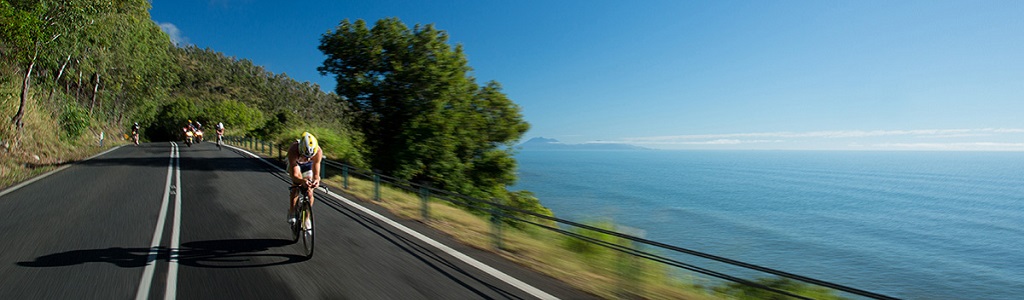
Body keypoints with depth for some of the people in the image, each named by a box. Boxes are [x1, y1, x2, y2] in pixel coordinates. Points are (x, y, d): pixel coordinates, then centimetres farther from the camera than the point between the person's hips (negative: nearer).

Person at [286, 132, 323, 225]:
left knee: (309, 193, -7)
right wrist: (302, 181, -62)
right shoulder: (293, 150, -42)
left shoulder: (318, 151, -39)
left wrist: (316, 180, -57)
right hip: (295, 163, -1)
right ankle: (291, 212, -3)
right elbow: (294, 174, -42)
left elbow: (316, 173, -35)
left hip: (308, 165, 1)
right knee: (296, 185, -24)